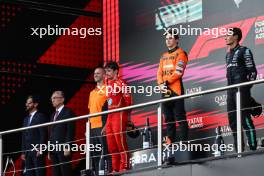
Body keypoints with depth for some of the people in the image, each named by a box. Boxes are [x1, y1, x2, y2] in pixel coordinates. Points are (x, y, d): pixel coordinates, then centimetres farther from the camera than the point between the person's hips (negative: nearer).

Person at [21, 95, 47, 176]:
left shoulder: (41, 117, -3)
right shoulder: (26, 119, 20)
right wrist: (23, 152, 14)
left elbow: (43, 134, -10)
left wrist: (40, 150, -16)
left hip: (37, 152, -8)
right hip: (28, 152, 8)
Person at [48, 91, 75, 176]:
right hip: (54, 149, 8)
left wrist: (67, 147, -18)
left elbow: (70, 131, -10)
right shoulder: (53, 115, 22)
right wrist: (49, 149, 14)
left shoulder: (68, 112, -2)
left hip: (64, 149, -8)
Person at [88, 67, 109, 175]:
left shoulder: (107, 89, -1)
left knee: (106, 152, -10)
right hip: (93, 127, 8)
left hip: (102, 126, -8)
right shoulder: (92, 92, 22)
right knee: (95, 155, 7)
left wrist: (107, 125, -17)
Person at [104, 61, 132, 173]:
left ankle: (124, 166, -9)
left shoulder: (121, 83, -5)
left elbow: (128, 100, -9)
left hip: (119, 115, -8)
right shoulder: (108, 84, 18)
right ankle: (115, 169, 10)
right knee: (111, 145, 7)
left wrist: (126, 115, -7)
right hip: (110, 116, 8)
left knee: (120, 142, -11)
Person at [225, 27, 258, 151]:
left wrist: (247, 87, -9)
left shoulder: (244, 51, -1)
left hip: (241, 89, -8)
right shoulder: (228, 55, 20)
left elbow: (252, 71, -5)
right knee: (232, 120, 4)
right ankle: (239, 149, 7)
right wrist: (229, 88, 15)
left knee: (245, 118, -13)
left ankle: (253, 146, -13)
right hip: (231, 90, 8)